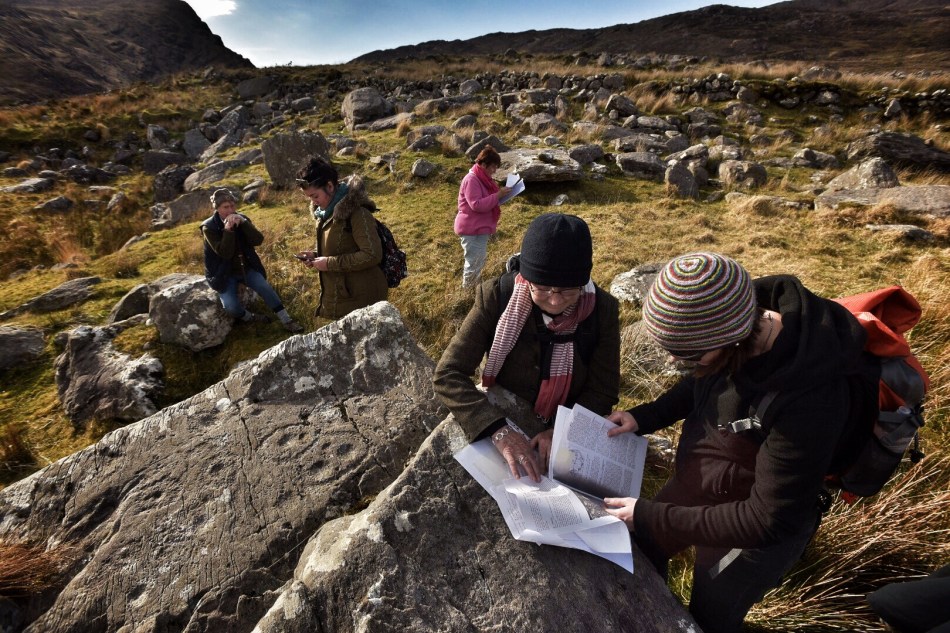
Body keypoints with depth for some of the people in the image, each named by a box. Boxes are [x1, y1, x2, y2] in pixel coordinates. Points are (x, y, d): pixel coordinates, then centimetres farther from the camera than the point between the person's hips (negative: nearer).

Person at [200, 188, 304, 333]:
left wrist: (243, 222, -25)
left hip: (246, 268, 3)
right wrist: (228, 229, -30)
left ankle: (287, 321, -20)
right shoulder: (209, 227, -12)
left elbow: (258, 240, -15)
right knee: (231, 307, -23)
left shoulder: (241, 218, -1)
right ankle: (250, 317, 7)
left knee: (265, 287, -23)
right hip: (225, 273, -2)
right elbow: (225, 253, -24)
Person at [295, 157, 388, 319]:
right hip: (339, 294, 9)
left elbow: (372, 255, -26)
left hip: (360, 296, -9)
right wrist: (316, 255, 1)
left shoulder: (357, 212, -20)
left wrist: (330, 263, -22)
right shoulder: (328, 212, 9)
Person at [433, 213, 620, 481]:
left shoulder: (603, 309, -14)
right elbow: (447, 374, -22)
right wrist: (498, 430, -35)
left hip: (571, 437, 1)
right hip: (505, 424, -1)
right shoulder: (497, 297, -20)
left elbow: (603, 392, -7)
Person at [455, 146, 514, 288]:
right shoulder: (471, 180, -19)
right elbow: (477, 205, -28)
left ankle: (474, 286, 34)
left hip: (480, 228, 10)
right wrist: (498, 195, -26)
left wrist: (500, 194, 5)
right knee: (474, 263, -5)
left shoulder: (482, 178, 12)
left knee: (480, 261, 19)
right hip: (471, 230, -10)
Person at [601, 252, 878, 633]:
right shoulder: (743, 320, -21)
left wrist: (650, 516, -25)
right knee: (638, 548, 25)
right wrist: (644, 417, -9)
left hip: (764, 526, -6)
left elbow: (768, 521, -28)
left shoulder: (808, 404, -40)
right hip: (697, 477, 6)